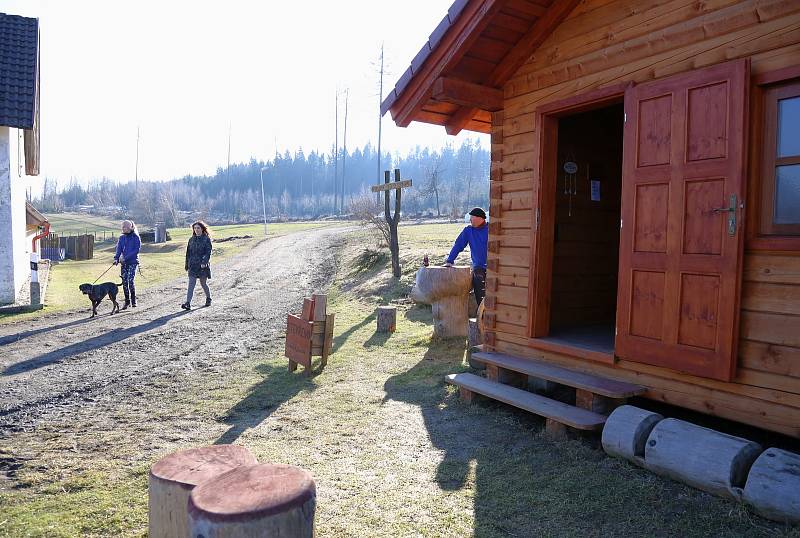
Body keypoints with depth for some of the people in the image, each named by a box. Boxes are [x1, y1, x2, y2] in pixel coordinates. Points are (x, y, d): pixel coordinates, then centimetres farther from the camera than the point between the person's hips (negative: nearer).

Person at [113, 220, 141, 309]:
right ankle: (127, 301, 12)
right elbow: (119, 249, 4)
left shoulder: (135, 237, -6)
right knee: (124, 281, 2)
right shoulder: (122, 238, 10)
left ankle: (133, 300, 1)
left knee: (130, 280, -15)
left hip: (133, 262, -5)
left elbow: (137, 250, -11)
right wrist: (116, 258, -13)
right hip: (124, 262, 5)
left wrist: (127, 257, -19)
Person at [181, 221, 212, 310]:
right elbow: (188, 252, 16)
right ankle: (188, 303, -12)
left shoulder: (207, 239, -4)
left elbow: (208, 252, -11)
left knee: (203, 283, 9)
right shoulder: (191, 239, 10)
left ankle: (208, 298, 33)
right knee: (191, 284, -6)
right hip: (192, 265, 4)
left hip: (202, 266, -3)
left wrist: (204, 262, -22)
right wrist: (187, 264, 15)